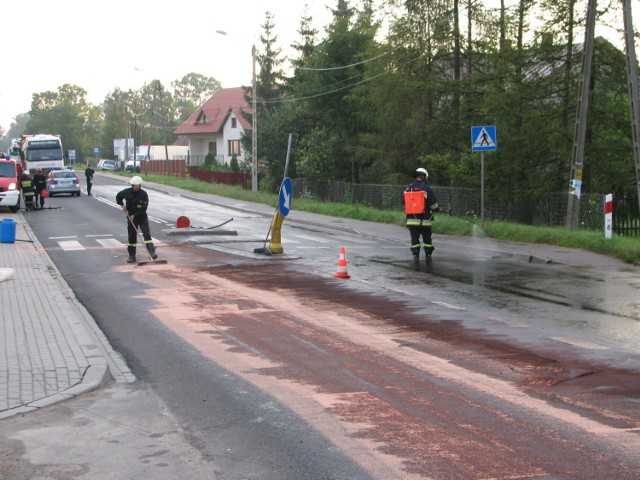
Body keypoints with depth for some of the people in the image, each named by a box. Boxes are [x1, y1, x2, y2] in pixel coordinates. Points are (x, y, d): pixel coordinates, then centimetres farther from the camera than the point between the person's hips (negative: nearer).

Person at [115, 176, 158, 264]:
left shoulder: (143, 194, -14)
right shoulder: (126, 192, -5)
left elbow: (144, 208, -17)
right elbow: (118, 196, 15)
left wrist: (134, 215, -20)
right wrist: (122, 204, 0)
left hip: (142, 217, -2)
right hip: (131, 217, 2)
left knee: (147, 234, -15)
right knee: (131, 237, 5)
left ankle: (152, 252, -18)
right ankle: (131, 256, 12)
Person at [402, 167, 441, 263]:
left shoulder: (407, 189, 4)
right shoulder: (427, 189, -10)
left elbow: (404, 204, 12)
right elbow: (433, 205, -9)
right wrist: (438, 209, 12)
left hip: (411, 220, 2)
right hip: (424, 220, -2)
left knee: (414, 239, 10)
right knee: (427, 239, 13)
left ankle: (415, 256, 5)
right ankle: (428, 255, 18)